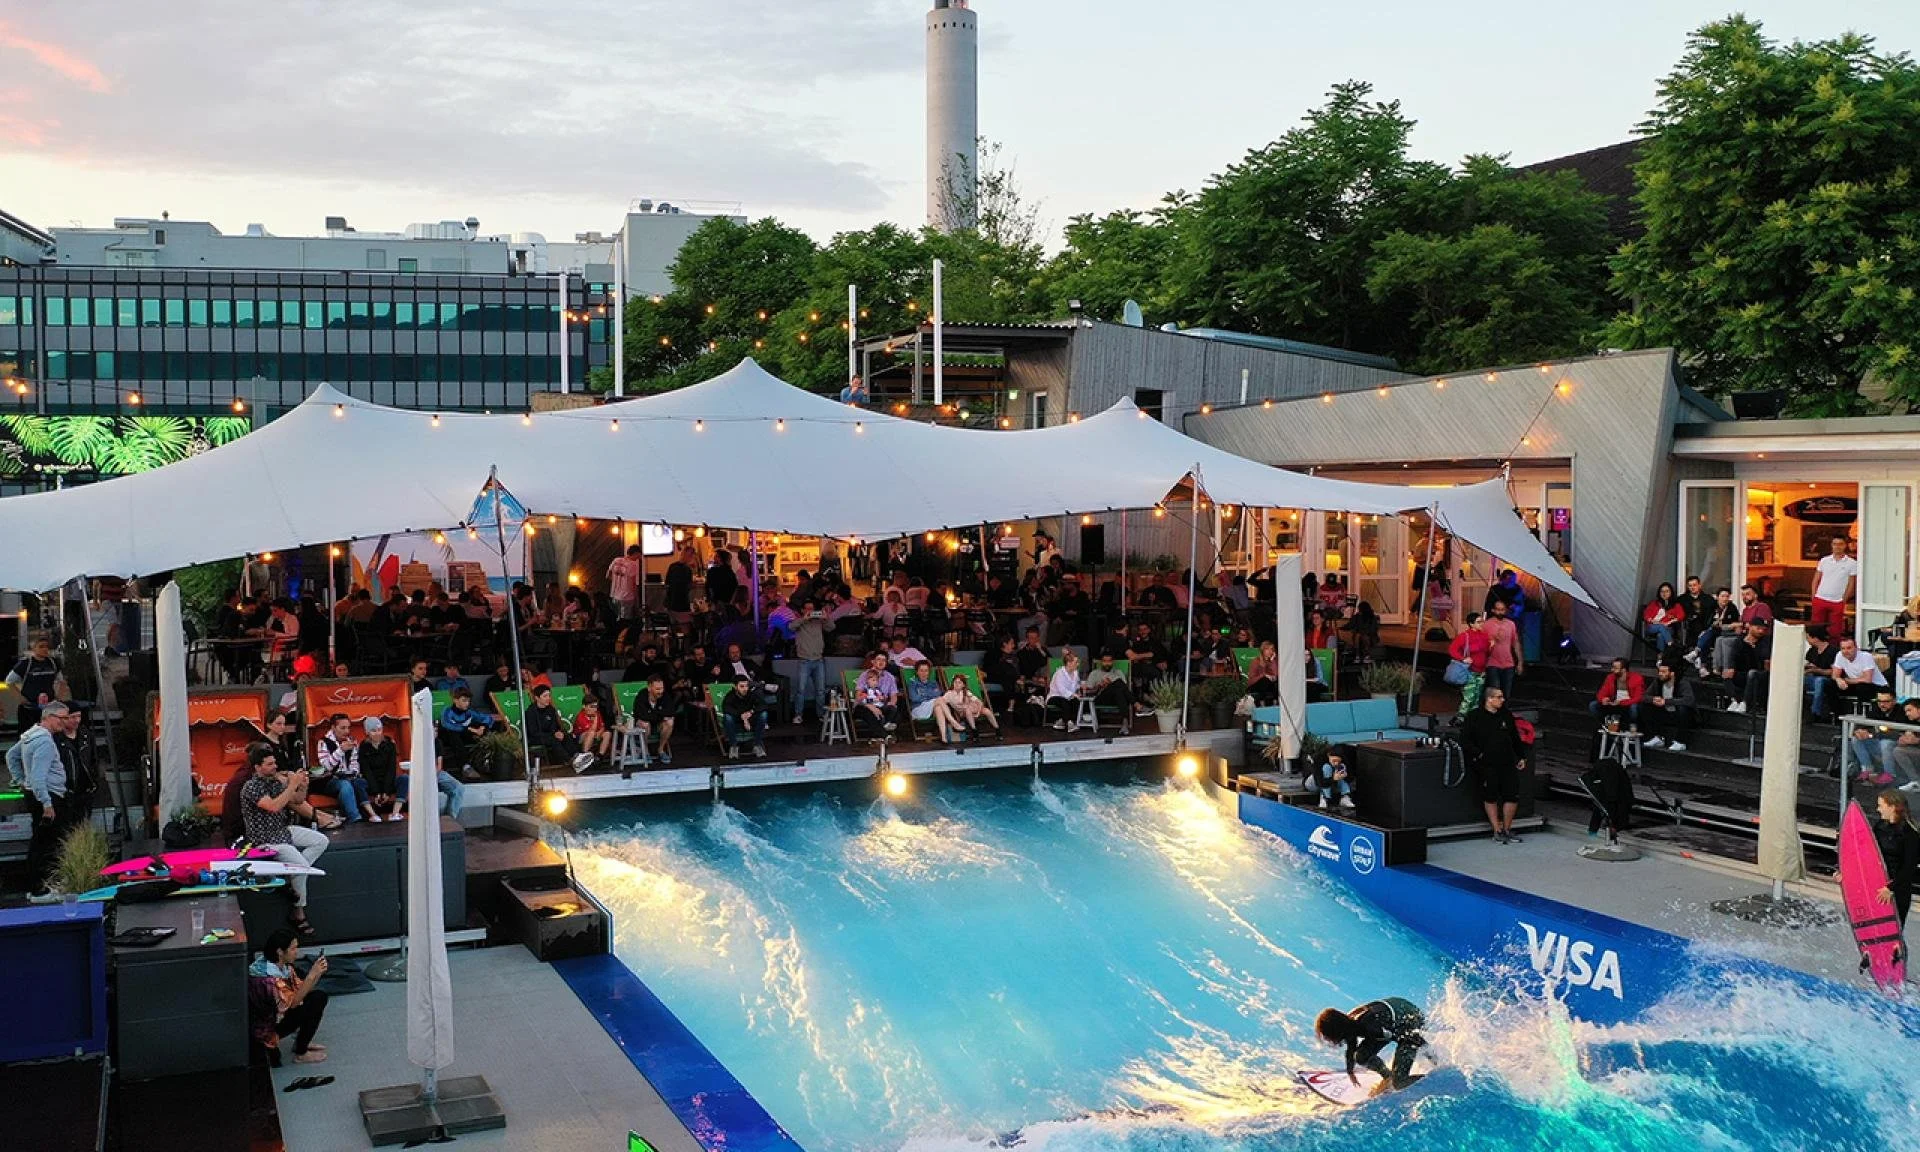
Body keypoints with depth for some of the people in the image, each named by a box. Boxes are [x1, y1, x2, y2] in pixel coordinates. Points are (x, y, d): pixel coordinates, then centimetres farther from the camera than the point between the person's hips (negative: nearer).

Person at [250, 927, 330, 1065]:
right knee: (317, 1000, -17)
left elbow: (301, 989, 4)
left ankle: (302, 1041, 13)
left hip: (278, 1013, 9)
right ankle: (301, 1054, -6)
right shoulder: (268, 974, -29)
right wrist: (311, 975, -29)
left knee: (318, 996, 5)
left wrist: (318, 973, -13)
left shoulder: (283, 965, -2)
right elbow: (292, 1002, -26)